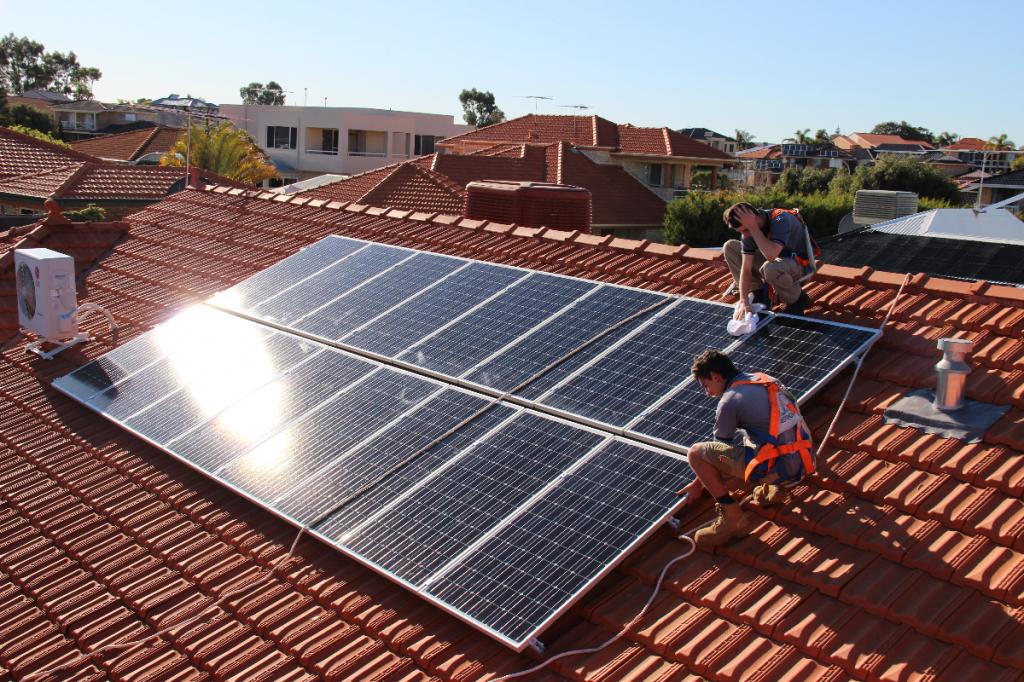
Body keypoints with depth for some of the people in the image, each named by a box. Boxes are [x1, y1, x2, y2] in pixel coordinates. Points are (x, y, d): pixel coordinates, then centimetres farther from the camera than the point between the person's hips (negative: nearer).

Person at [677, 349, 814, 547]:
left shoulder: (729, 401, -6)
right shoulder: (763, 379, 18)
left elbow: (719, 450, 5)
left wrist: (699, 484, 21)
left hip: (776, 469, -9)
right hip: (802, 463, 9)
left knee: (696, 453, -3)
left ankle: (733, 519, -1)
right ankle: (771, 489, 20)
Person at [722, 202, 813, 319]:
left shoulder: (780, 220, -32)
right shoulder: (748, 230, -13)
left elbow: (771, 255, -47)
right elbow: (746, 268, -16)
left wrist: (753, 227, -42)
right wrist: (743, 301, -25)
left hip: (796, 264, -7)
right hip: (773, 259, 7)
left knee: (770, 267, -41)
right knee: (730, 247, -6)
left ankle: (798, 299, -11)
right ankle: (759, 295, 1)